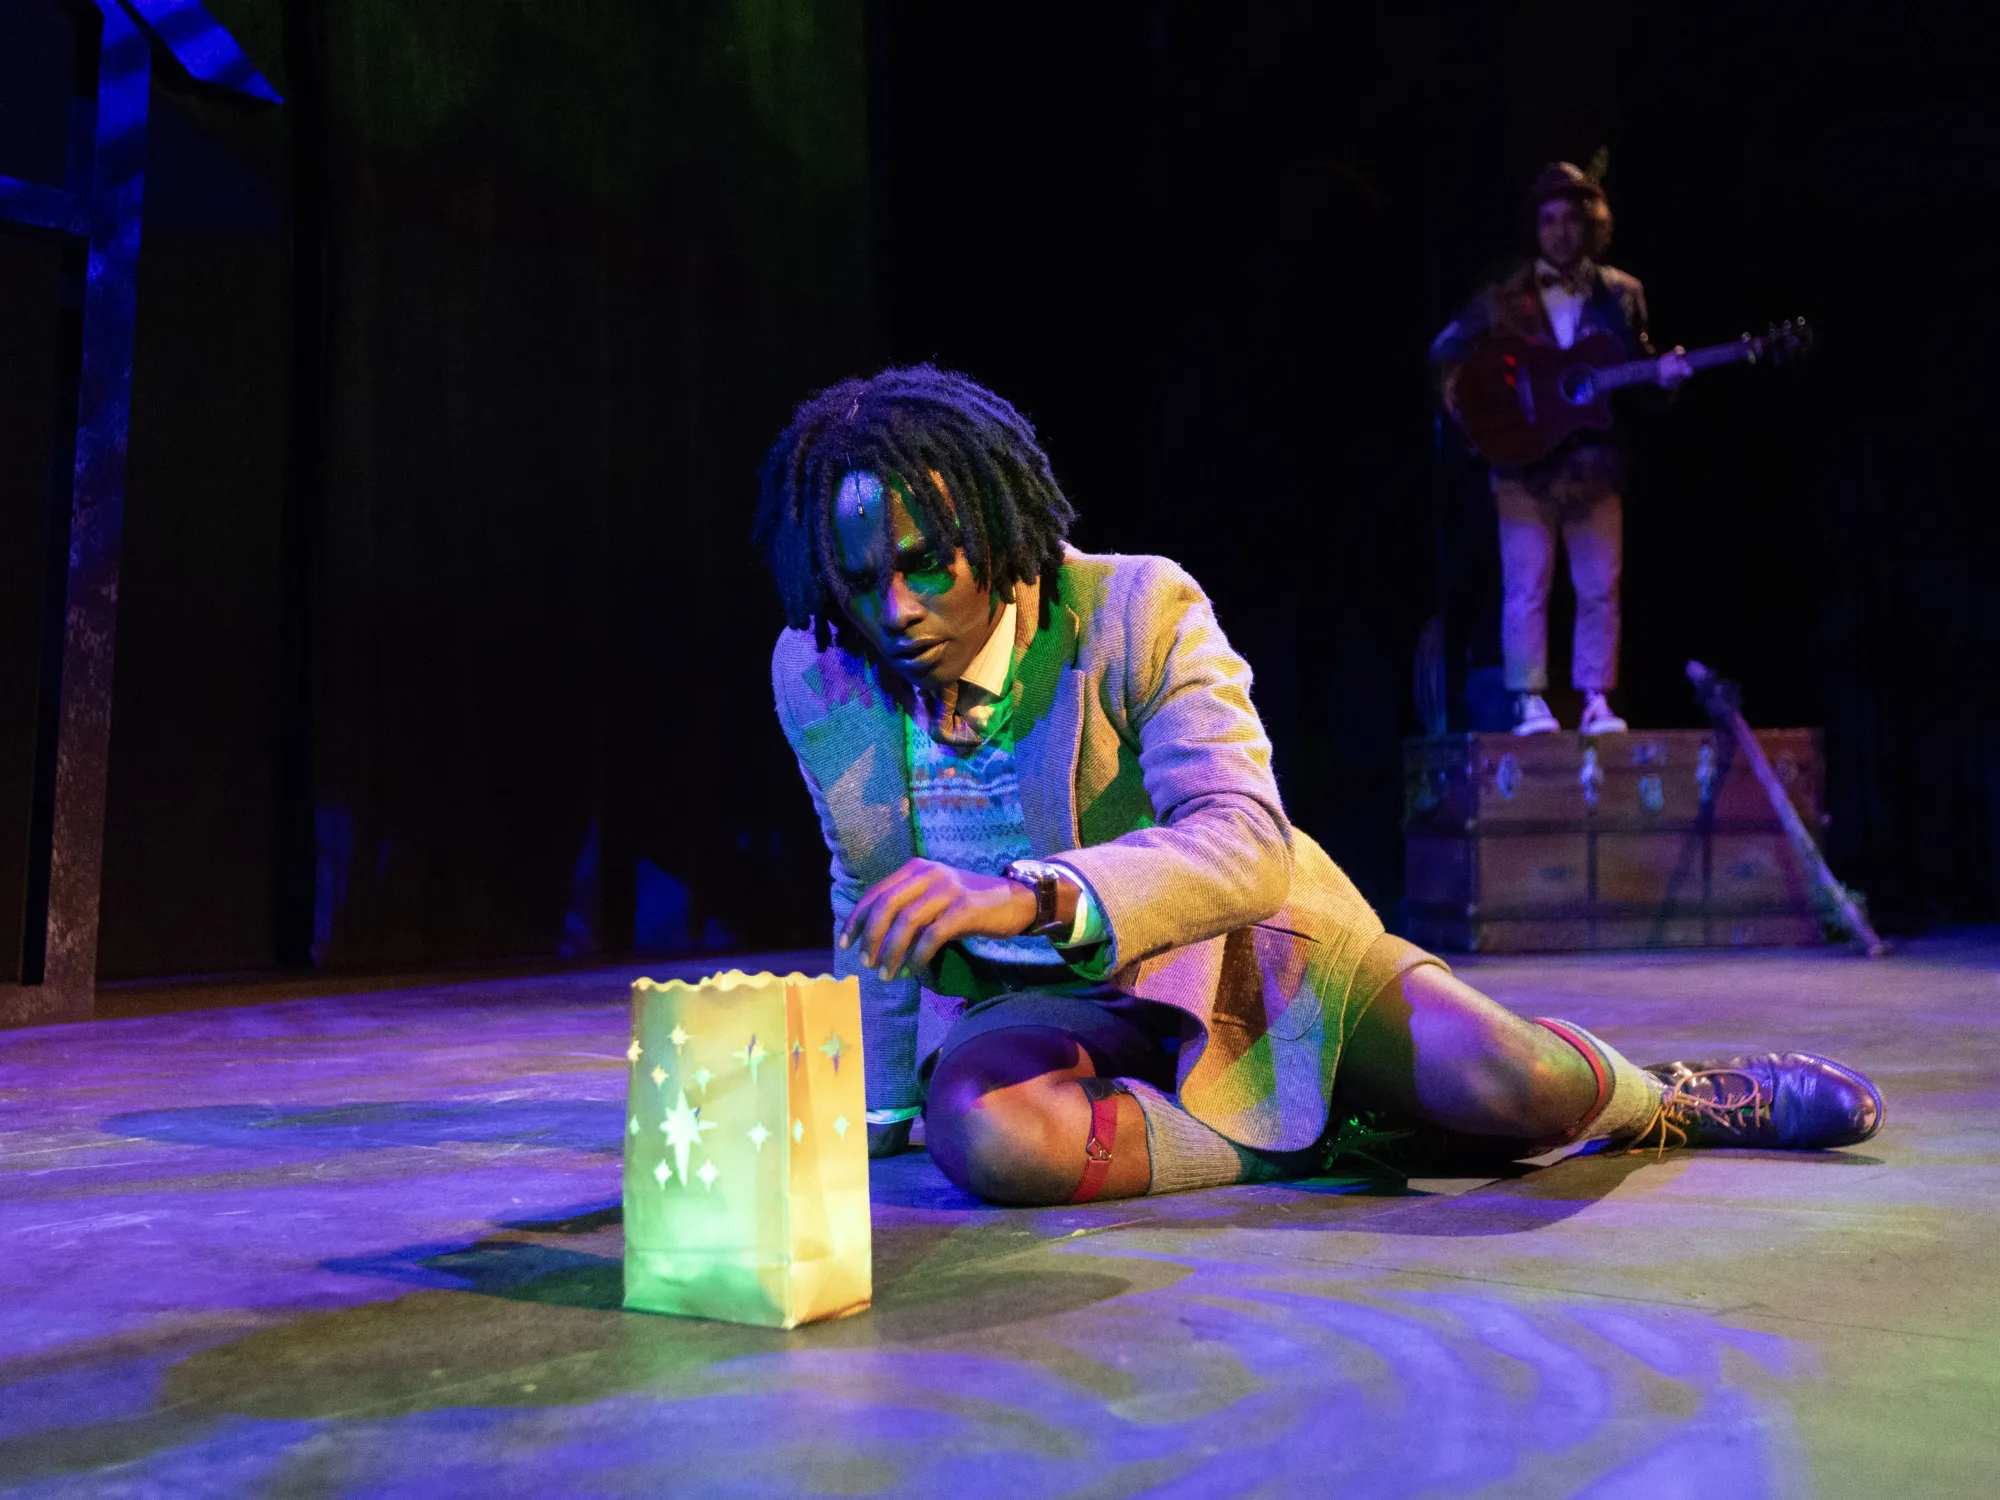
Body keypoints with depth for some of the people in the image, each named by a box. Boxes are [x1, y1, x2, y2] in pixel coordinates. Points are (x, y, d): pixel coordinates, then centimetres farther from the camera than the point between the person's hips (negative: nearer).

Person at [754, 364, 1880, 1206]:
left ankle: (1660, 1099, 15)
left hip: (1236, 951, -2)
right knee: (983, 1132, -35)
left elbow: (1245, 843, -33)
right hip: (1029, 1006, 2)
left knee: (1520, 1082, -23)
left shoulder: (1141, 610, -19)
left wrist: (1031, 892, -51)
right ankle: (1317, 1133, -11)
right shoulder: (814, 675, -7)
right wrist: (885, 1113, 11)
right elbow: (869, 900, 8)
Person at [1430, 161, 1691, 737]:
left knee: (1600, 587, 1)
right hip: (1524, 459, -2)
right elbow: (1444, 352, 9)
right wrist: (1458, 396, -8)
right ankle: (1531, 702, -1)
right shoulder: (1504, 295, 5)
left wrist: (1663, 375, -7)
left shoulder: (1622, 294, 11)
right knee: (1526, 587, -6)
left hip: (1595, 462, 2)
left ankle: (1597, 700, 8)